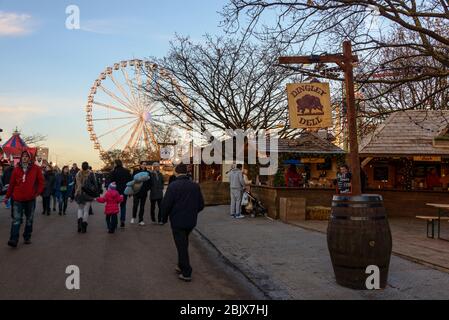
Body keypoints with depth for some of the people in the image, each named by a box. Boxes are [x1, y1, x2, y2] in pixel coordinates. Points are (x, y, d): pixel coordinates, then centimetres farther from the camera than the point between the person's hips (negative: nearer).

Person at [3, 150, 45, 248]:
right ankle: (13, 240, -9)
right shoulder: (16, 169, 1)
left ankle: (27, 237, 24)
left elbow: (41, 181, 4)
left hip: (30, 198, 1)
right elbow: (12, 183, 5)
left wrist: (38, 192, -5)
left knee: (29, 219, 12)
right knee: (16, 219, -7)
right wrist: (7, 196, 8)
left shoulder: (35, 168, -1)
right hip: (18, 199, -1)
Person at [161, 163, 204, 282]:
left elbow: (166, 205, -15)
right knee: (184, 244, 22)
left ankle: (186, 273, 6)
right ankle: (181, 266, 33)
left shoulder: (173, 186, -15)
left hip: (177, 221, -5)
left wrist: (164, 218, 1)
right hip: (191, 221, 5)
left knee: (181, 246, 3)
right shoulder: (195, 186, 1)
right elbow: (201, 204, 7)